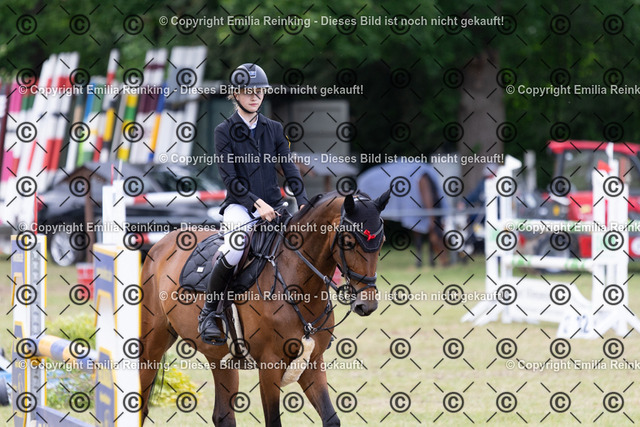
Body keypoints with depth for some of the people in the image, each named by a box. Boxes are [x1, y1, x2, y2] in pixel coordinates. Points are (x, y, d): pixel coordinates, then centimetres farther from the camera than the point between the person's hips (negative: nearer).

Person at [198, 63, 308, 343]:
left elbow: (290, 170, 8)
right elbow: (229, 178, -7)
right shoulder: (225, 131, 2)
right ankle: (208, 312, -18)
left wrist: (303, 203, -8)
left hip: (272, 206, 5)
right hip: (239, 205, -5)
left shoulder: (273, 129, 14)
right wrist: (256, 203, -19)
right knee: (236, 247, -35)